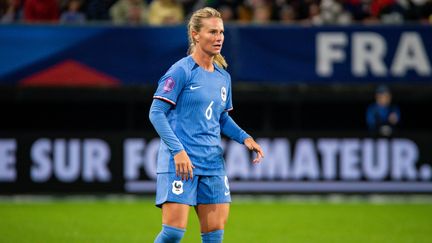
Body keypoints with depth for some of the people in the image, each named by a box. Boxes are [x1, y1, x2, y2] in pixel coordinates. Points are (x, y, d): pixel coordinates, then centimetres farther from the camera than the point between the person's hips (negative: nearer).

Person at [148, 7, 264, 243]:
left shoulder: (223, 77, 13)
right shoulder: (181, 71, -8)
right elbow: (156, 113, -11)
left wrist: (244, 138, 6)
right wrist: (178, 151, -19)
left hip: (212, 162, 7)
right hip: (180, 162, -7)